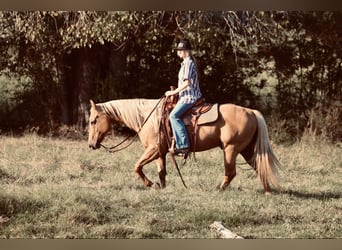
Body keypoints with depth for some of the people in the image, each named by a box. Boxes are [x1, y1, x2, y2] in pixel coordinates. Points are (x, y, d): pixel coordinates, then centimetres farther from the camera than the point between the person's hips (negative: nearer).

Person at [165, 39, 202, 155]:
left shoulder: (188, 63, -12)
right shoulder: (187, 63, 19)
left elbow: (187, 82, -21)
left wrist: (174, 92, -15)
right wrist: (176, 91, 18)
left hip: (189, 97, -11)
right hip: (186, 96, 11)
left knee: (174, 115, -24)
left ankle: (183, 145, -30)